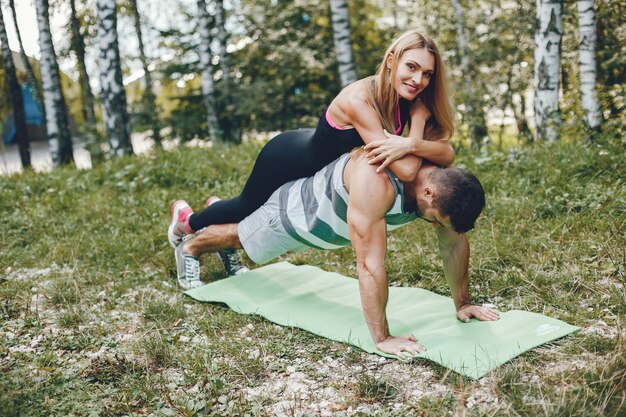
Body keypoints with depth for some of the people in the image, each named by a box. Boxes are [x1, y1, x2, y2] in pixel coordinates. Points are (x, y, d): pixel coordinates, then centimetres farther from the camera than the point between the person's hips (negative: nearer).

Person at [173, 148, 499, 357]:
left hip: (326, 218, 7)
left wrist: (462, 303, -6)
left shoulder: (442, 181, -24)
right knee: (240, 238, 24)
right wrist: (382, 338, -42)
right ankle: (190, 247, 57)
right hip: (294, 212, -7)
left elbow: (455, 243, -10)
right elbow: (370, 264, -47)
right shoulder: (376, 182, -49)